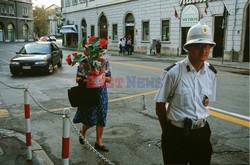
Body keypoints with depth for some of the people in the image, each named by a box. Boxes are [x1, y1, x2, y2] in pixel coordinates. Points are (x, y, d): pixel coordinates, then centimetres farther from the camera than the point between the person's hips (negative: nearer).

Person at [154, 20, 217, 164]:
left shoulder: (211, 73, -2)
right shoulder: (173, 72, -16)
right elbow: (160, 104, -8)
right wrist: (167, 131, 3)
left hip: (202, 133, 4)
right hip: (176, 134, -4)